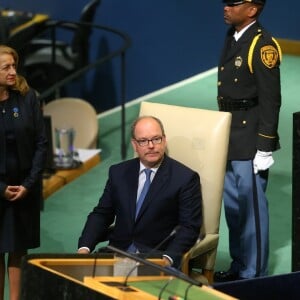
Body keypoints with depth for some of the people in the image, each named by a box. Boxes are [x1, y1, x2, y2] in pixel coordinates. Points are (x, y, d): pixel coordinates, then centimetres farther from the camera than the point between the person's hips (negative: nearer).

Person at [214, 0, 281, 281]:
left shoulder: (263, 45, -15)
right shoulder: (233, 37, 11)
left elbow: (270, 100, -16)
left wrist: (264, 149, -18)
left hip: (250, 140, -9)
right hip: (229, 140, 9)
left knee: (252, 205, -2)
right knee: (233, 205, 16)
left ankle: (254, 275, 7)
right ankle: (238, 267, 28)